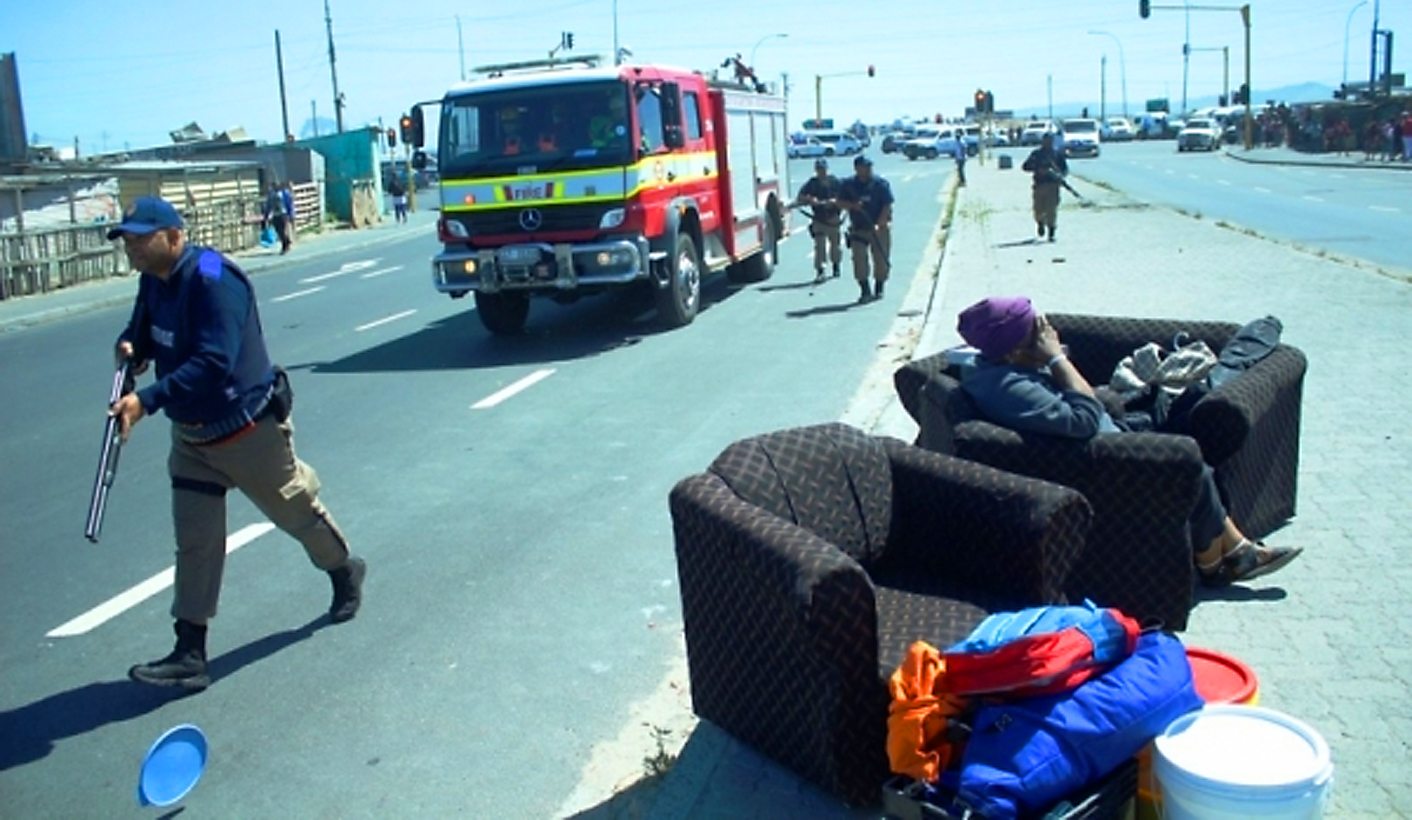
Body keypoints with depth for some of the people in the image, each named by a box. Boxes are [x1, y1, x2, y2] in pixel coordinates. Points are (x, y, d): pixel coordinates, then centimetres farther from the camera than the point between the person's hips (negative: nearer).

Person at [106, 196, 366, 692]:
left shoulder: (212, 280, -26)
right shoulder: (154, 280, 1)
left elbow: (212, 364, -33)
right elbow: (144, 326, 18)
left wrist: (147, 401, -37)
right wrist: (132, 345, -6)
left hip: (248, 430, -7)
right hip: (191, 435, 7)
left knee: (295, 508, 14)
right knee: (194, 539, 3)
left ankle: (345, 573, 42)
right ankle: (190, 654, 6)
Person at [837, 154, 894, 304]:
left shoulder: (881, 184, -4)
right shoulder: (848, 184, 3)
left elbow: (887, 206, -10)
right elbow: (840, 203, 4)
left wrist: (879, 224, -21)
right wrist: (852, 205, -17)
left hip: (880, 228, -1)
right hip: (858, 229, 1)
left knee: (881, 259, 4)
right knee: (859, 259, -11)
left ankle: (879, 290, 20)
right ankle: (865, 291, -8)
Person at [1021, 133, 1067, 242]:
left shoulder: (1057, 154, 9)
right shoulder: (1036, 154, 6)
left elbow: (1065, 169, 11)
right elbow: (1025, 166, 1)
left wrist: (1061, 175, -11)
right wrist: (1038, 170, -13)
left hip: (1052, 185, 0)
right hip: (1039, 185, 0)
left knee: (1051, 210, -8)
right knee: (1039, 210, 1)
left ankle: (1051, 234, -4)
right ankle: (1040, 223, 34)